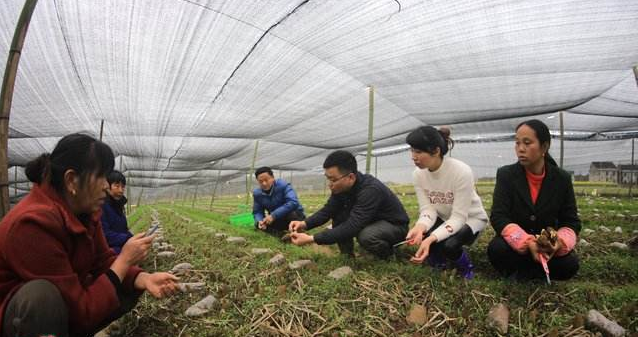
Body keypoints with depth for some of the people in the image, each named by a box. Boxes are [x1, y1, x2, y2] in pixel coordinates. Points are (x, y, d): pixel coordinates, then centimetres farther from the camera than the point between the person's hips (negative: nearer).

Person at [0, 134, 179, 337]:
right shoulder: (35, 223, -31)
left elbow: (104, 262, -2)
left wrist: (144, 279, -19)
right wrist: (125, 260, -22)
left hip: (62, 310, 8)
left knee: (128, 288, -2)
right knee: (42, 294, -37)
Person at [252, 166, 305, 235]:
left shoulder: (283, 185, -24)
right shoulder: (257, 193, -7)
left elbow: (293, 202, -37)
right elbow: (257, 212, -2)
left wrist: (273, 215, -40)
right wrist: (259, 221, -27)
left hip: (295, 214, -4)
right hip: (277, 219, 5)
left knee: (291, 214, -38)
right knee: (258, 224, -14)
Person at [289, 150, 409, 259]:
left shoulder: (371, 190, -36)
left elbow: (351, 227, -39)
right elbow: (327, 211, -6)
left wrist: (311, 239, -41)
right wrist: (305, 224, -26)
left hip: (394, 225, -7)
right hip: (369, 222, 7)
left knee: (365, 236, -36)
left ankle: (387, 254, -5)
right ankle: (347, 255, 0)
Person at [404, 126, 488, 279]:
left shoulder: (461, 172, -32)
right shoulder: (418, 174, -16)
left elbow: (459, 217, -32)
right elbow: (427, 209, -17)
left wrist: (431, 238, -48)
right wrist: (420, 227, -41)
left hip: (469, 218, -4)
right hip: (441, 218, 4)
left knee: (449, 244, -33)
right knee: (419, 236, -27)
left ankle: (466, 268, 3)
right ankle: (438, 259, 8)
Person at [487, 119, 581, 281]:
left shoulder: (562, 179, -7)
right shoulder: (506, 174, -12)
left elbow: (571, 222, -5)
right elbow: (498, 217, -18)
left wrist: (559, 242, -28)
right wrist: (527, 243, -34)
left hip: (547, 245, 1)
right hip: (515, 244, -1)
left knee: (570, 264, -27)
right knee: (497, 250, -32)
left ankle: (522, 272, -3)